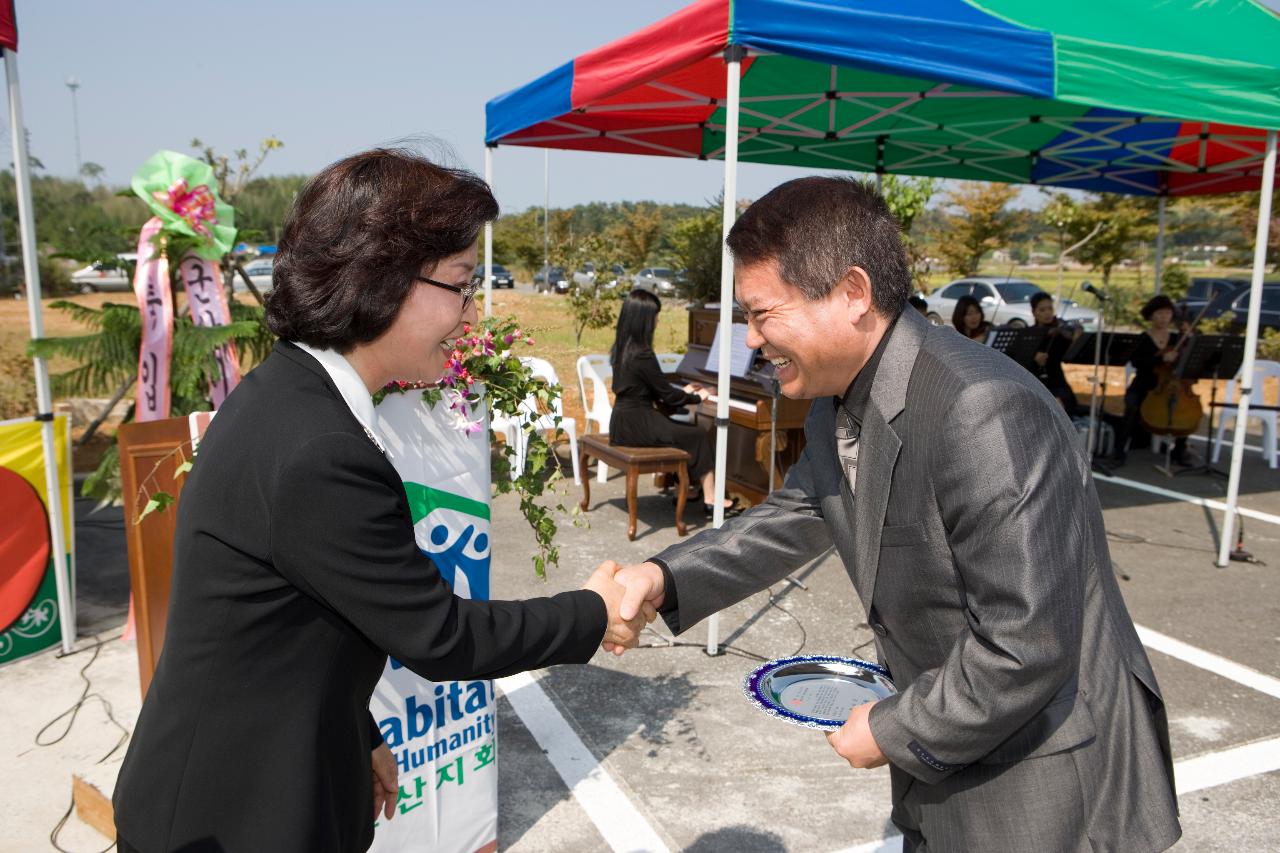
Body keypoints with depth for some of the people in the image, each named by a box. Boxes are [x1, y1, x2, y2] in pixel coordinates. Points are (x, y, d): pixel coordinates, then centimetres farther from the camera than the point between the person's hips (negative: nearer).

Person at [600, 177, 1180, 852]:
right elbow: (794, 517, 8)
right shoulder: (837, 402, -3)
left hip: (1046, 788, -7)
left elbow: (1029, 645, -31)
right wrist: (664, 579, -7)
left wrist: (896, 732, -16)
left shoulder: (982, 415, -32)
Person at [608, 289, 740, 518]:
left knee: (683, 430, 20)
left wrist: (683, 391, 23)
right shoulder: (642, 355, -20)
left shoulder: (622, 349, 9)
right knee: (698, 436, -1)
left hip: (623, 420, 9)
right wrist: (697, 398, 3)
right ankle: (711, 501, 2)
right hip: (636, 426, -9)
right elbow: (667, 395, -13)